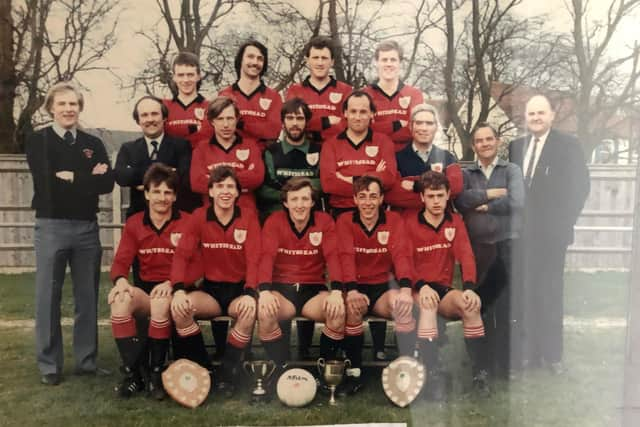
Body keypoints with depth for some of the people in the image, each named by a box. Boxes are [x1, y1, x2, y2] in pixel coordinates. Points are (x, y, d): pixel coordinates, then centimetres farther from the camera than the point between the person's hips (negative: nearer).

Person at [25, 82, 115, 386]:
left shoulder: (93, 144, 11)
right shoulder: (38, 141, 2)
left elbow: (108, 183, -3)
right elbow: (47, 184, -13)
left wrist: (71, 178, -10)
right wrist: (89, 179, -8)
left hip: (87, 227, 3)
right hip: (51, 227, -3)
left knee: (88, 297, 8)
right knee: (48, 298, 3)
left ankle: (87, 360, 20)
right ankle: (49, 366, 14)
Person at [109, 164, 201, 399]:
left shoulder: (187, 222, -1)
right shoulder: (134, 223, 10)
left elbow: (196, 265, -6)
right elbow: (121, 261, 5)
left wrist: (171, 283, -23)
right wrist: (121, 280, -19)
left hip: (174, 291, -3)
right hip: (144, 288, 3)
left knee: (161, 303, -37)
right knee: (120, 302, -31)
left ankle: (156, 373, -16)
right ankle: (132, 373, -18)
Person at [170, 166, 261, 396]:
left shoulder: (249, 217, -3)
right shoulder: (199, 217, 0)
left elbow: (254, 259, -12)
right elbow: (182, 254, -8)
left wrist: (250, 293, -29)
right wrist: (178, 289, -26)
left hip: (239, 289, -1)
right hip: (210, 289, 2)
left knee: (249, 311, -34)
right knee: (179, 308, -27)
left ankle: (227, 374, -13)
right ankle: (202, 368, -6)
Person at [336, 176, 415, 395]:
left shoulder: (394, 220, 0)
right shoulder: (345, 221, -1)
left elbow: (401, 254, -15)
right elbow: (346, 256, -16)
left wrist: (405, 289, -34)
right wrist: (351, 290, -35)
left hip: (382, 288, 1)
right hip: (356, 287, -1)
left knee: (403, 304, -30)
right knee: (353, 305, -33)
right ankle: (354, 373, -19)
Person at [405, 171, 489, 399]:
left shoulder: (455, 221, 9)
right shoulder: (410, 224, 0)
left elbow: (466, 256, -4)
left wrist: (469, 287, -22)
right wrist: (421, 286, -26)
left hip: (445, 289, 3)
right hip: (418, 290, -2)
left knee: (471, 305, -28)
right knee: (428, 304, -36)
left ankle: (481, 373, -20)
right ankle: (433, 375, -37)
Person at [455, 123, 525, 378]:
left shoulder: (511, 170, 8)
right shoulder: (466, 174, 14)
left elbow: (517, 202, -9)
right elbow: (460, 200, -5)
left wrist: (485, 206, -2)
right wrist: (491, 194, -6)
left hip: (507, 244, -2)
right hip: (476, 247, 2)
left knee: (508, 308, -2)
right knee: (478, 307, 7)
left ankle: (510, 366, 8)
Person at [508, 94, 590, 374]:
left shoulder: (567, 145, -1)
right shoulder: (516, 146, 12)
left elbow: (580, 185, -3)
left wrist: (565, 222, -8)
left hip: (552, 233, -3)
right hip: (522, 233, 4)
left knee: (550, 293, 3)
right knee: (525, 293, 6)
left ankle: (552, 354, 13)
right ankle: (530, 351, 16)